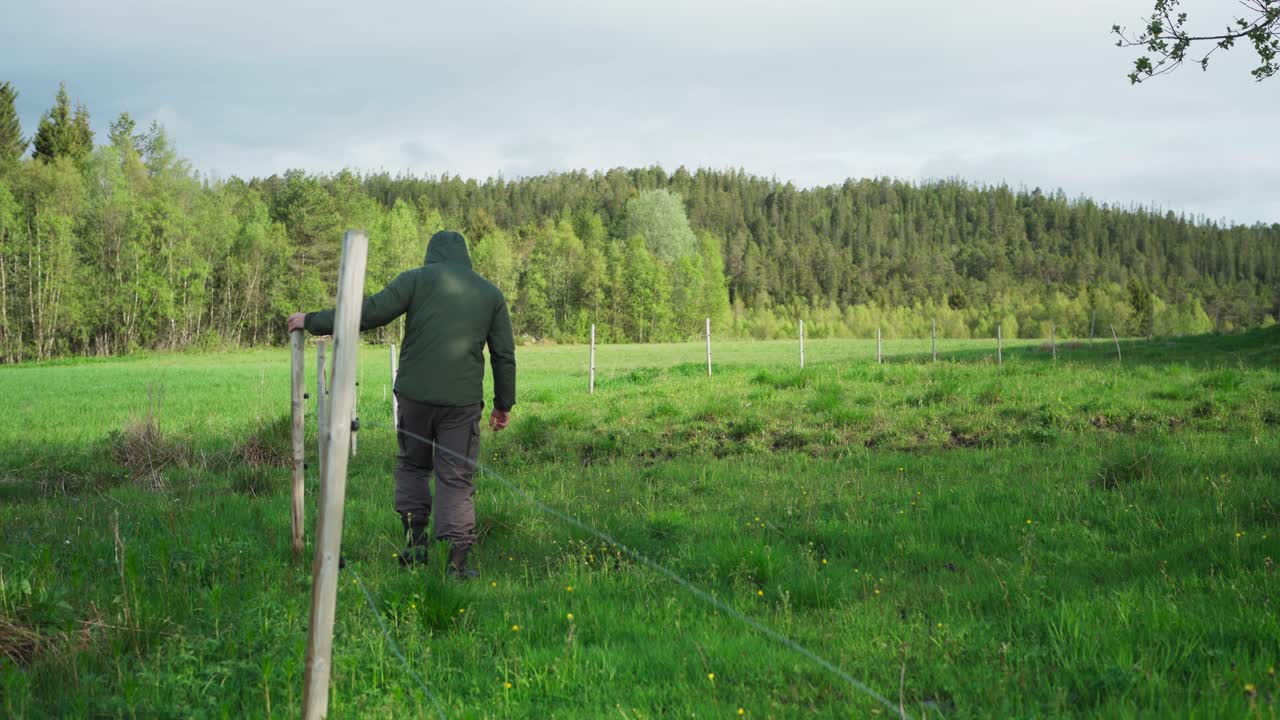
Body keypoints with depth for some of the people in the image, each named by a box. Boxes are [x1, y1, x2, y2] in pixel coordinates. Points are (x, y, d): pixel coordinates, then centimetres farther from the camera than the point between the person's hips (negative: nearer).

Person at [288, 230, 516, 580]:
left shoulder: (417, 279, 4)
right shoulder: (491, 293, 13)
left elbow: (370, 312, -5)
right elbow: (504, 354, 12)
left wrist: (312, 321, 3)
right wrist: (504, 403, 20)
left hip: (414, 394, -1)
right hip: (462, 401, 1)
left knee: (412, 465, 20)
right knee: (456, 479, 3)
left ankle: (415, 538, 10)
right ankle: (457, 561, -3)